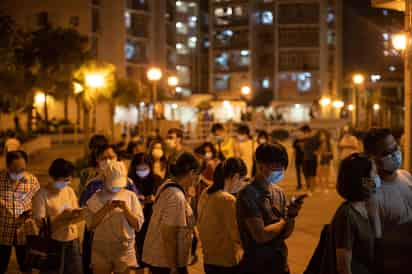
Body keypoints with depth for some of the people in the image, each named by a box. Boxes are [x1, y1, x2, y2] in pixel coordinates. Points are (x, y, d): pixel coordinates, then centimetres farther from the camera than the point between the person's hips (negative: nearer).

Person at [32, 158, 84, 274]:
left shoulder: (70, 191, 6)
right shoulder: (42, 195, -11)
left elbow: (73, 218, 7)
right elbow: (41, 223, -15)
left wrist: (78, 214, -15)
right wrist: (64, 217, -20)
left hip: (72, 241, 5)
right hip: (54, 243, -5)